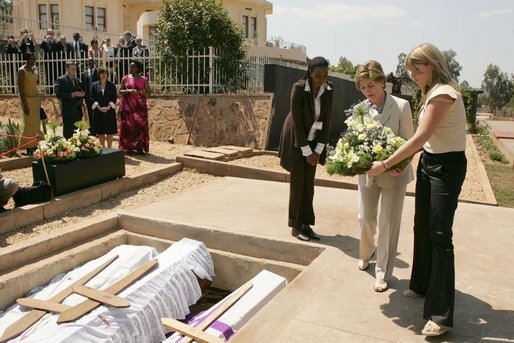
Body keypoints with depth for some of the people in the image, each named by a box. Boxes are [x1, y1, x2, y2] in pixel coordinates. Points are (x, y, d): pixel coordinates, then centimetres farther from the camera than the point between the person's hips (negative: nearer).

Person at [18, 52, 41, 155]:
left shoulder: (35, 69, 9)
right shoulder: (22, 71, -11)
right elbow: (20, 89, -14)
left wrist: (39, 100, 8)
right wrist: (25, 105, -18)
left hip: (36, 98, 7)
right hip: (27, 98, -7)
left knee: (36, 123, 8)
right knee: (29, 123, -5)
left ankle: (34, 146, 16)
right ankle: (29, 148, 2)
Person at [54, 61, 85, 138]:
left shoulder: (77, 80, 18)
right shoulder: (60, 80, -3)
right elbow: (58, 94, -13)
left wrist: (82, 94, -1)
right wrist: (72, 94, -21)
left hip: (78, 111, 6)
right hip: (68, 111, -6)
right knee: (68, 135, -4)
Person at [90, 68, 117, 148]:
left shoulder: (111, 85, 4)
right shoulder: (94, 85, 6)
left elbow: (114, 97, 0)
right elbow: (92, 98, 1)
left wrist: (108, 107, -12)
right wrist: (99, 107, -11)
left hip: (110, 111, -1)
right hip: (98, 111, 1)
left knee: (110, 131, 0)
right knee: (100, 131, 3)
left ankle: (109, 148, 6)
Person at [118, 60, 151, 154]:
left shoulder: (143, 79, 5)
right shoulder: (125, 78, 8)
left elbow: (148, 92, 3)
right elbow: (120, 91, 8)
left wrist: (139, 92, -14)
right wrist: (128, 91, -11)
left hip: (139, 106, -1)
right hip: (128, 105, 1)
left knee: (141, 125, -5)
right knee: (128, 125, -2)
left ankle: (140, 147, 0)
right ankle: (129, 147, 4)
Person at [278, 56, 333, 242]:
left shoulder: (328, 89, -8)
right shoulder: (299, 88, -22)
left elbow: (326, 120, -4)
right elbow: (297, 121, -20)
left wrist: (318, 149, -7)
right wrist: (307, 151, -17)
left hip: (313, 140, 5)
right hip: (296, 140, -4)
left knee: (309, 184, 7)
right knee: (298, 183, -1)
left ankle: (306, 224, 15)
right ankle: (295, 226, 9)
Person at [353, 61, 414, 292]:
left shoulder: (401, 106, -11)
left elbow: (409, 142, -8)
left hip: (394, 174, -3)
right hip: (367, 172, 3)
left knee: (388, 223, 3)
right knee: (365, 218, 13)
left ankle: (383, 272, 18)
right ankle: (365, 254, 42)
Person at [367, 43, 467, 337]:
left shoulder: (442, 94, -18)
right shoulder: (433, 93, 12)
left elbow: (419, 138, -22)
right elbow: (425, 140, 8)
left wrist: (386, 164, -18)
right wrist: (401, 160, -1)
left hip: (447, 167, -10)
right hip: (428, 163, 10)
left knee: (440, 236, -8)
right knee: (422, 228, 16)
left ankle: (441, 315, 0)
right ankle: (422, 285, 35)